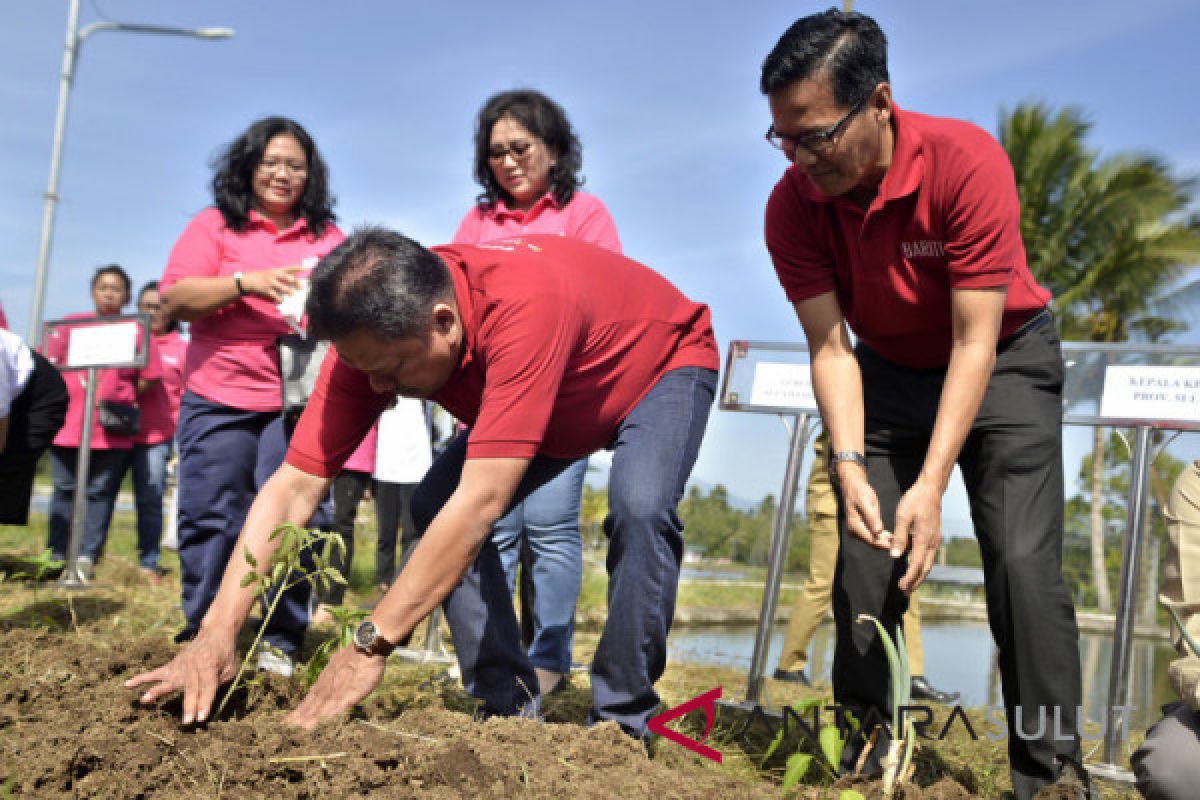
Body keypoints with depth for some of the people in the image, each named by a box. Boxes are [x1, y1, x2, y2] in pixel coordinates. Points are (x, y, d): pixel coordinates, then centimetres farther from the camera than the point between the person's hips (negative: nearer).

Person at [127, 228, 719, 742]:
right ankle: (509, 707, 0)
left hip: (665, 364, -6)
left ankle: (621, 727, -15)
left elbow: (481, 503, -49)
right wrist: (218, 630, -36)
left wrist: (371, 645, -46)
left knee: (639, 508, -33)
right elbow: (295, 486, -27)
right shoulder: (373, 334, -26)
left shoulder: (526, 307, -46)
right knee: (435, 510, -11)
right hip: (560, 413, 6)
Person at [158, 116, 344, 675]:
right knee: (210, 519, 1)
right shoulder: (215, 225, 9)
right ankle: (201, 635, 13)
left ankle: (281, 640, 3)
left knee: (289, 519, -6)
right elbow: (174, 298, -2)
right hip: (219, 398, 0)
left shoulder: (328, 237, 14)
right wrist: (247, 282, -15)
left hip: (300, 401, 0)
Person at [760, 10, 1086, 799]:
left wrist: (931, 486, -34)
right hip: (888, 372, 3)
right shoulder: (793, 204, -20)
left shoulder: (966, 161, -30)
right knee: (864, 564, -4)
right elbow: (830, 347, -17)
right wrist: (850, 466, -32)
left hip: (1005, 360, -3)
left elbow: (975, 342, -28)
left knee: (1025, 563, -14)